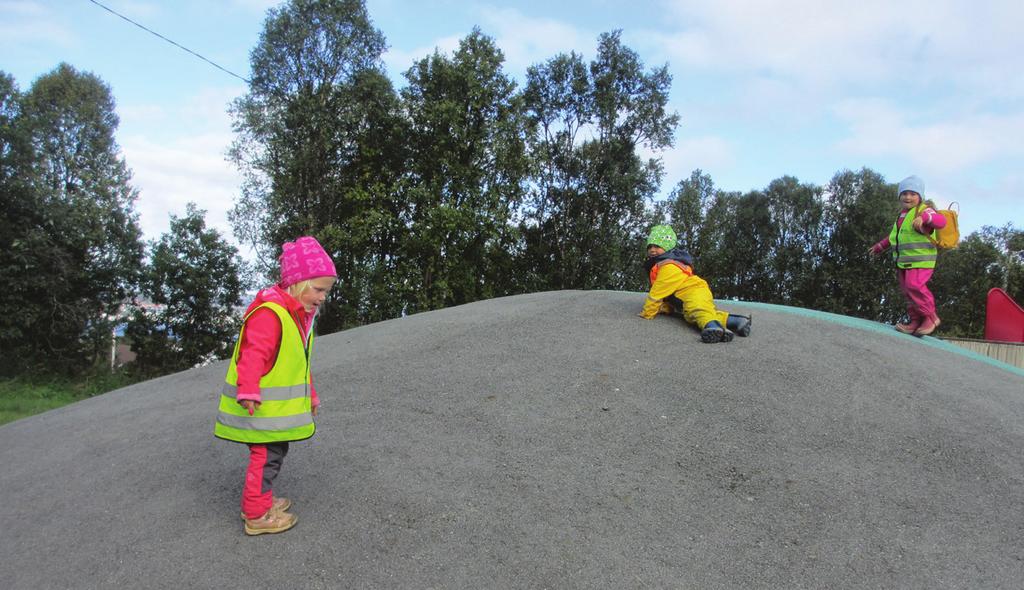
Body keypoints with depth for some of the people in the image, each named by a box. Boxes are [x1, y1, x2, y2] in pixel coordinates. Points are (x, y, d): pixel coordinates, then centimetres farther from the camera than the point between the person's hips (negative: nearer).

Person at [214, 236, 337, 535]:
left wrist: (310, 394, 28)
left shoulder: (299, 316, 14)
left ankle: (258, 500, 35)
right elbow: (253, 354, -28)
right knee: (266, 455, -3)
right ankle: (257, 516, 9)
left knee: (273, 453, 19)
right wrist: (249, 390, -38)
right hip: (261, 408, -10)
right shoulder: (269, 312, -20)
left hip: (278, 407, 10)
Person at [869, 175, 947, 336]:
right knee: (907, 290, 7)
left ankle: (931, 317, -8)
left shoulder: (924, 210, -5)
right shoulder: (902, 214, 21)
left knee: (914, 285, -23)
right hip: (903, 260, 8)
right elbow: (894, 235, 36)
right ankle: (916, 321, 15)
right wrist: (880, 246, 43)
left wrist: (925, 217, -44)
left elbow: (941, 221, -26)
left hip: (920, 259, -8)